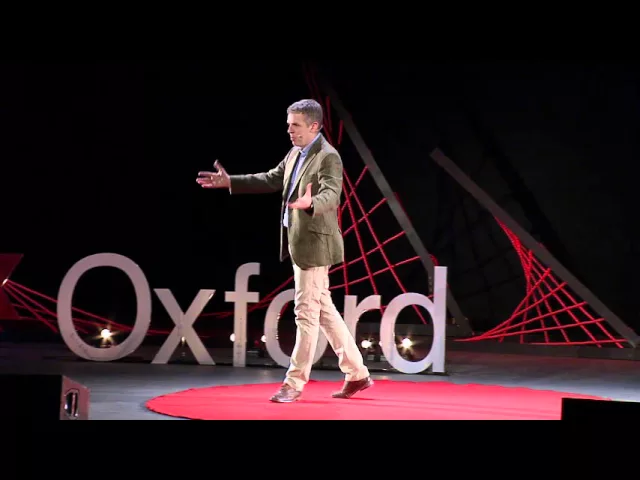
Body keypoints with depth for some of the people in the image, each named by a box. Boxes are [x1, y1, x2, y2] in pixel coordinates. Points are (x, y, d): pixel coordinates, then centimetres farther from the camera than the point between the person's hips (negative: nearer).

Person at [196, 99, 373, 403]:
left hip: (315, 243, -10)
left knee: (307, 313, -4)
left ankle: (294, 383, 2)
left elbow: (331, 194, -29)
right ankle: (356, 374, 21)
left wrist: (310, 203, -50)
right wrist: (230, 182, 15)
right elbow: (271, 180, 20)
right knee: (323, 310, 14)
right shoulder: (295, 154, 12)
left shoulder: (329, 157, -15)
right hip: (299, 243, 10)